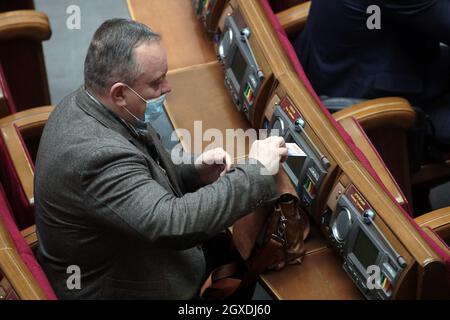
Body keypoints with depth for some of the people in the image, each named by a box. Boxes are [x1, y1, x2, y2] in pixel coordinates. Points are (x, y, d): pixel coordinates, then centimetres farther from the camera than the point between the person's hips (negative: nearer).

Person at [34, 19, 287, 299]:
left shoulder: (88, 104, -5)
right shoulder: (96, 155, -33)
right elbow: (173, 223, -38)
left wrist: (195, 174, -10)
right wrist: (256, 171, -28)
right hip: (114, 288, -8)